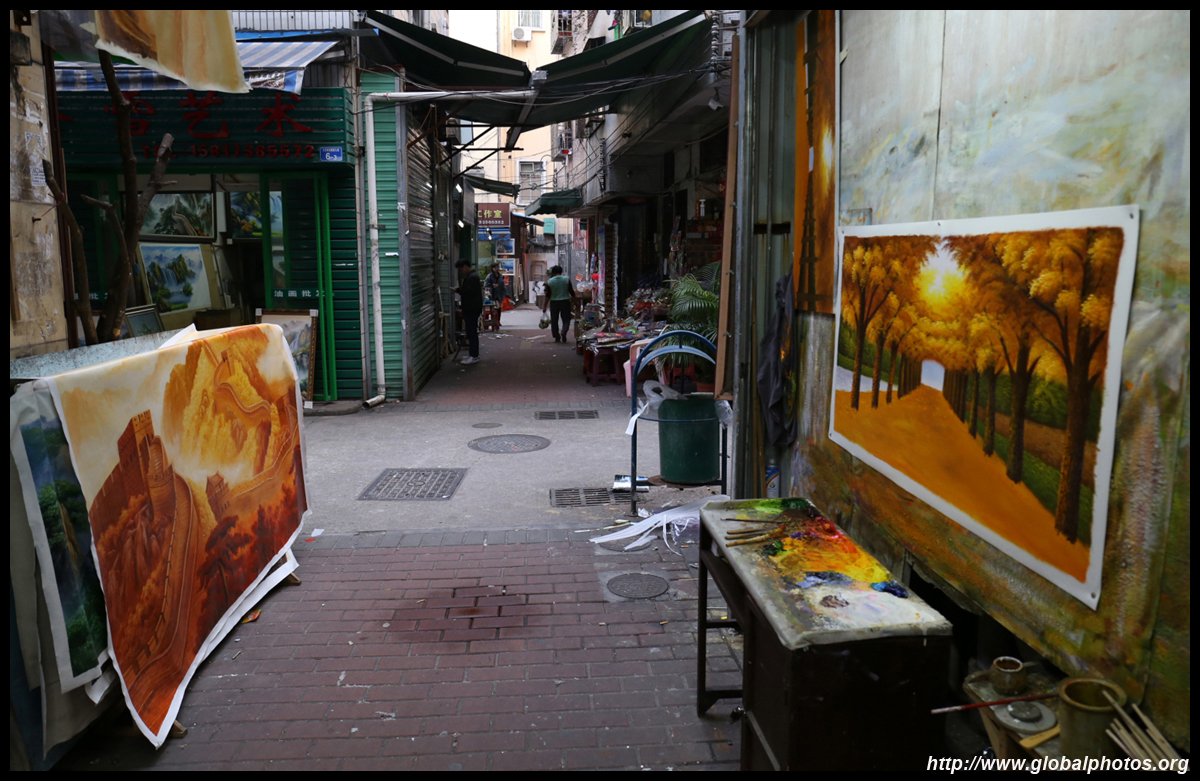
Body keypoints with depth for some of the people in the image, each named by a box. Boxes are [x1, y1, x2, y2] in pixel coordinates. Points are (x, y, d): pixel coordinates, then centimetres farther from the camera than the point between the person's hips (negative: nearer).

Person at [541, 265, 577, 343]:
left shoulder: (549, 281, -4)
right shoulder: (567, 279, -3)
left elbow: (548, 295, -2)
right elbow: (571, 292, 1)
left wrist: (545, 306, 5)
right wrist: (573, 301, 15)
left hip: (554, 302, 0)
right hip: (565, 301, 0)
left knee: (554, 320, 10)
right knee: (566, 319, 6)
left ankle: (557, 337, 12)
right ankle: (563, 333, -18)